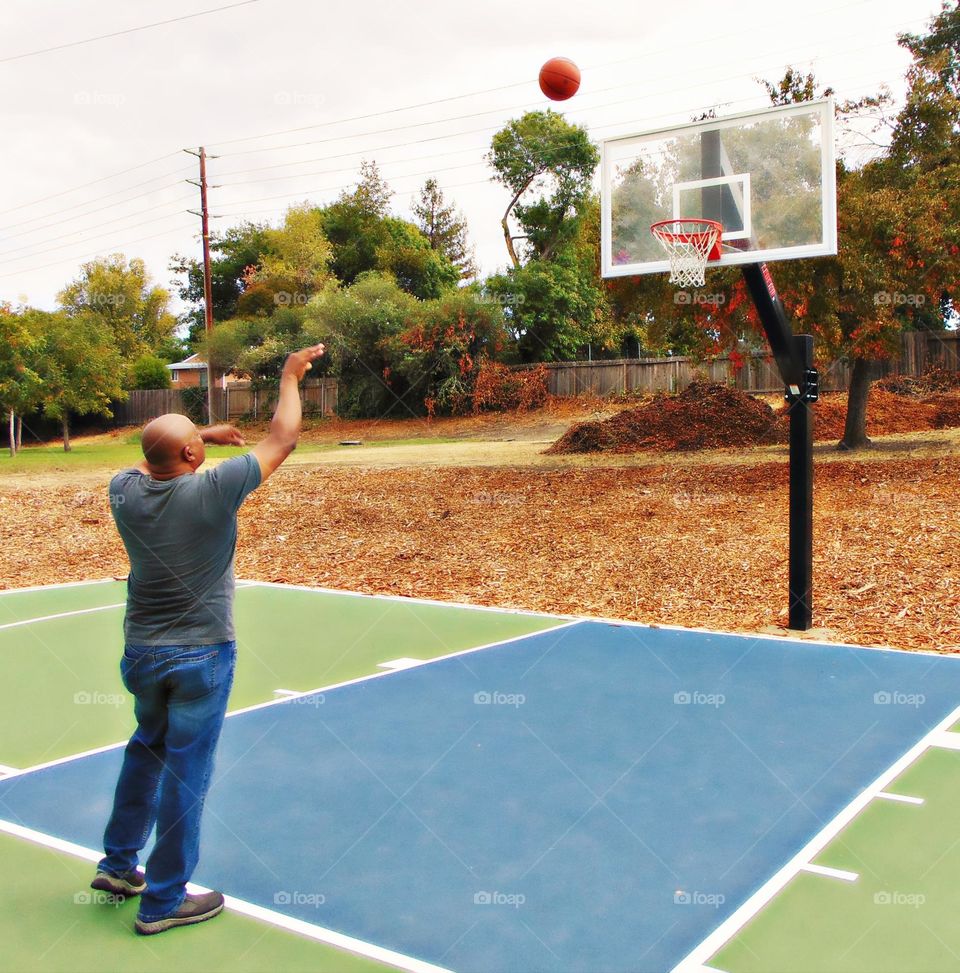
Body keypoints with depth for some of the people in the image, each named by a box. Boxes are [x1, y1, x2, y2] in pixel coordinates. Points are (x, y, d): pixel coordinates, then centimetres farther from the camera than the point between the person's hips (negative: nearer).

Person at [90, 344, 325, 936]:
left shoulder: (125, 490, -7)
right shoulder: (212, 491, -20)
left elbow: (156, 461, 19)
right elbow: (283, 441, -9)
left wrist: (203, 437, 22)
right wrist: (291, 376, 3)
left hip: (141, 652, 5)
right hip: (201, 657, -5)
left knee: (147, 749, 26)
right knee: (186, 772, 6)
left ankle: (119, 864, 36)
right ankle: (163, 901, 18)